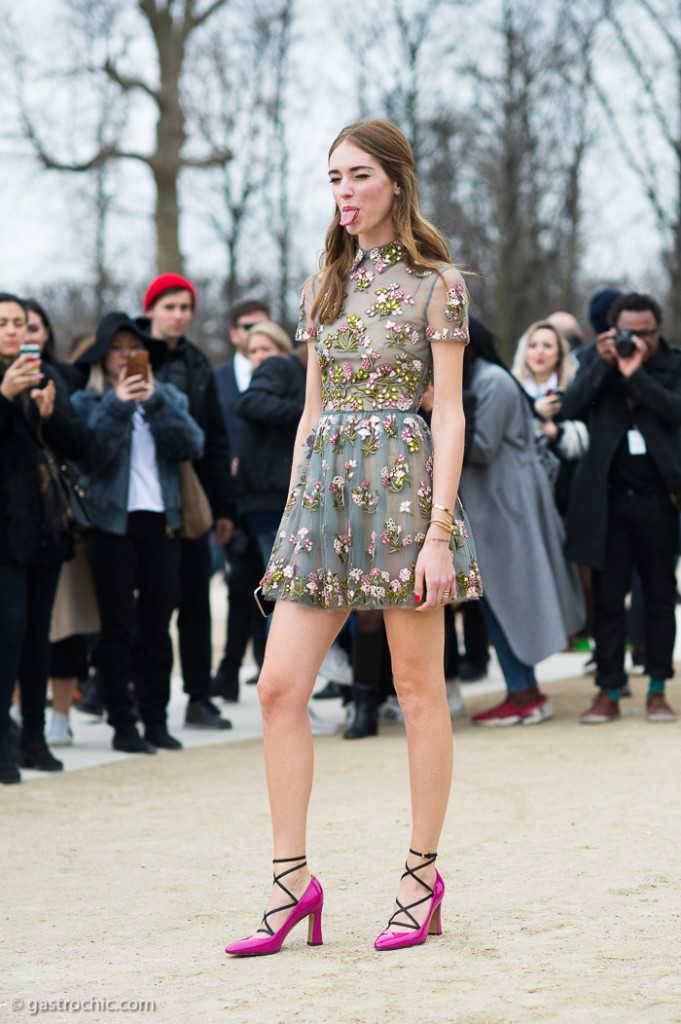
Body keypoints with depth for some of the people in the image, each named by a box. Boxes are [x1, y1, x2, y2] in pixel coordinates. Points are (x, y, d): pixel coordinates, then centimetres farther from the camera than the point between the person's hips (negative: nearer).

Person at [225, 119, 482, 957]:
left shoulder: (435, 282, -2)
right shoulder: (324, 286, 14)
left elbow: (449, 414, -7)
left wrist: (440, 530, -14)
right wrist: (292, 513, 12)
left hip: (402, 479, -5)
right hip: (323, 484, 6)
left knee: (418, 690, 1)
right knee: (279, 687, -3)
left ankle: (422, 874, 11)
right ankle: (292, 879, 3)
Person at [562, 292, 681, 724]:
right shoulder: (596, 359, 7)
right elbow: (573, 406, -6)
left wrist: (636, 374, -21)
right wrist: (603, 365, -17)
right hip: (608, 498, 1)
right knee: (608, 597, 2)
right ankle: (609, 692, 6)